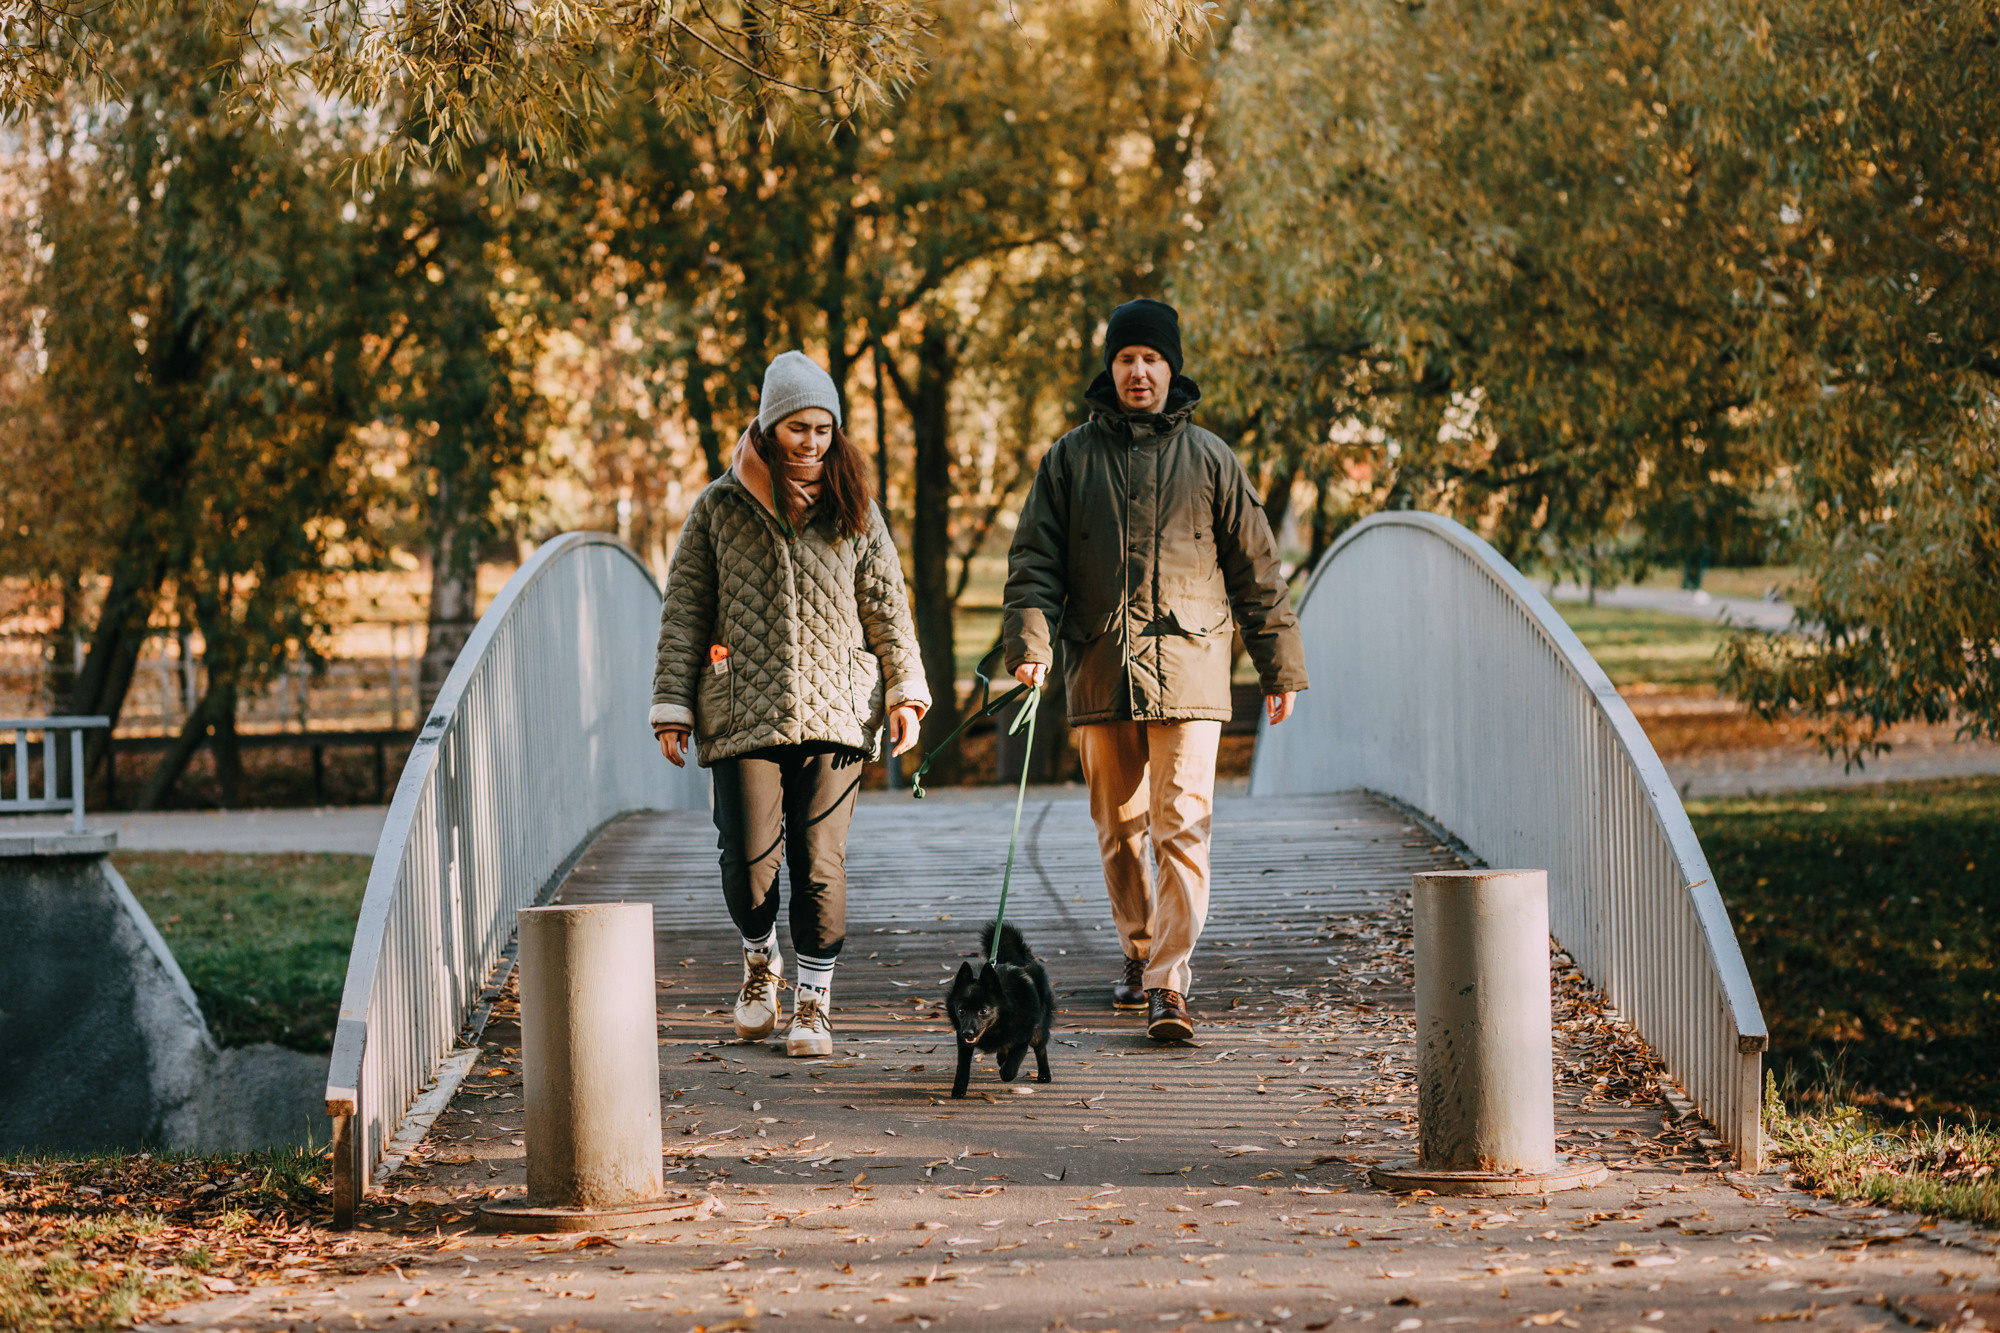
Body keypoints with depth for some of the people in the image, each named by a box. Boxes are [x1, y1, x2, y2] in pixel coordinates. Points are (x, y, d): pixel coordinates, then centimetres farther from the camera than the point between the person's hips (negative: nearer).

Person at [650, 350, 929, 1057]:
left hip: (833, 709, 1)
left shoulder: (854, 513, 10)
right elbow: (684, 613, 7)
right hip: (743, 713, -1)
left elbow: (887, 608, 12)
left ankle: (813, 999, 8)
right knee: (748, 860, -7)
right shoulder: (719, 509, 6)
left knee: (820, 861, -4)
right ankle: (760, 960, 22)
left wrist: (905, 692, 5)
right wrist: (672, 706, 3)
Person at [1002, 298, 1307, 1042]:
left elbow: (1255, 568, 10)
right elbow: (1035, 560, 5)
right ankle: (1139, 954, 28)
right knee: (1119, 828, 10)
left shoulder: (1208, 459, 7)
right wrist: (1030, 643, -10)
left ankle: (1169, 984, -14)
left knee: (1182, 827, -11)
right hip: (1100, 669, 2)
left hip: (1187, 668, -2)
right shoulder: (1072, 458, 8)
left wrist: (1278, 666, 9)